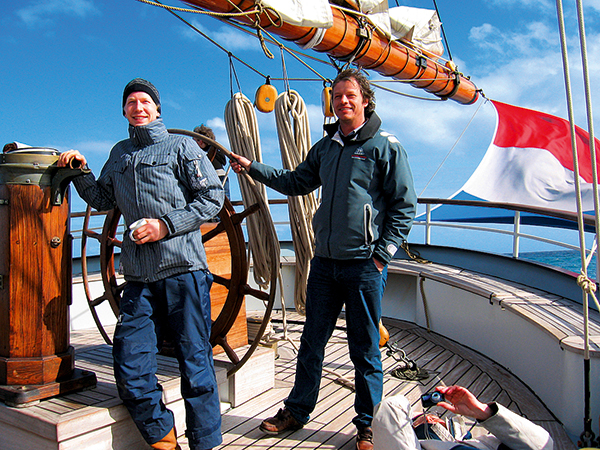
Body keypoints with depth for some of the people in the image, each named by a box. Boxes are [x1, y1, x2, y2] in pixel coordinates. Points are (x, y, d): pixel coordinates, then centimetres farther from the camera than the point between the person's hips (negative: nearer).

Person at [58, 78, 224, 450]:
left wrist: (166, 224, -10)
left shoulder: (181, 146, 6)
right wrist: (81, 172, 15)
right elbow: (103, 200, 31)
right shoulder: (120, 154, 21)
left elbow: (213, 197, -1)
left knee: (195, 363, 0)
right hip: (139, 277, 5)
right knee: (130, 370, 0)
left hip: (183, 269, -4)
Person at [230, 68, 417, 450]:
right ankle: (297, 411, 30)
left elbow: (404, 206, -5)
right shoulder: (325, 147, 12)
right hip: (324, 261, 5)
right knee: (312, 341, 14)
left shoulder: (385, 146, -4)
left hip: (364, 265, -5)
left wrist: (381, 255, -10)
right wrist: (253, 168, 15)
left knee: (365, 349, 7)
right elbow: (297, 182, 23)